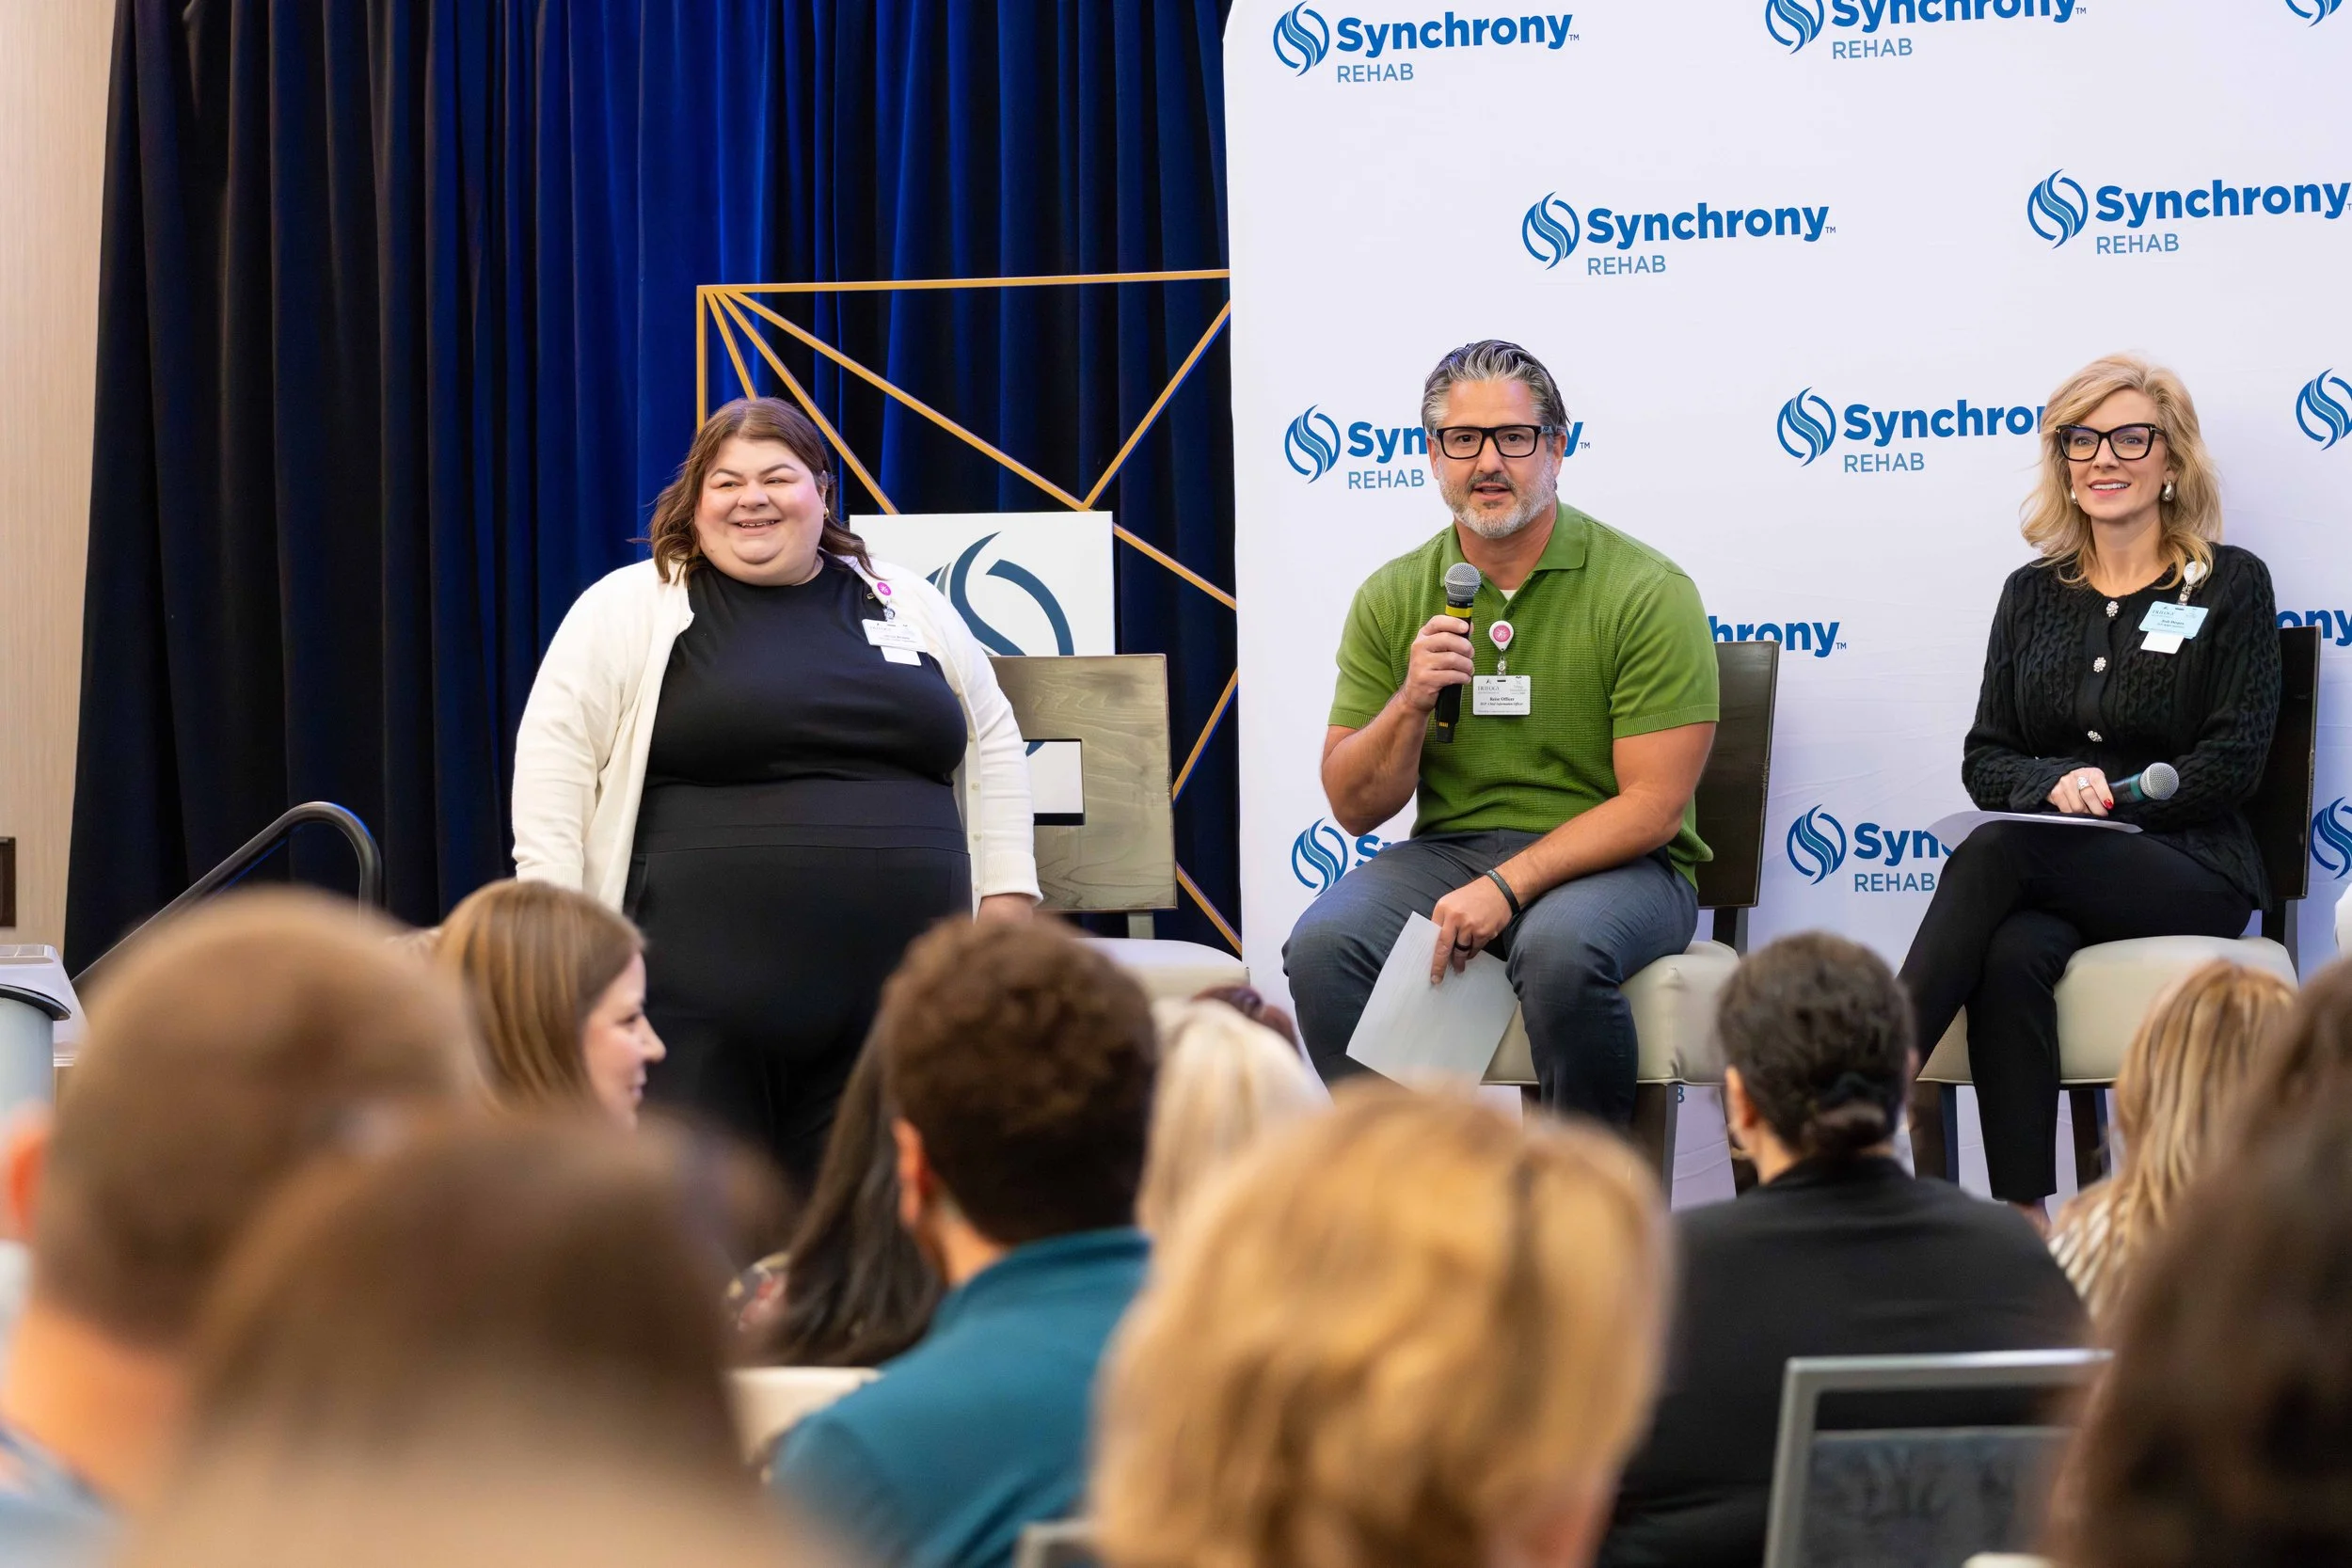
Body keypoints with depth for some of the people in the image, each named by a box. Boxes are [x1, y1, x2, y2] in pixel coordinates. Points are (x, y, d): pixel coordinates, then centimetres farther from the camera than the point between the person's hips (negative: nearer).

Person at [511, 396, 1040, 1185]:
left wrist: (1005, 907, 10)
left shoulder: (912, 608, 15)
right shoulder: (629, 609, 4)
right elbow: (557, 756, -1)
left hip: (893, 993, 3)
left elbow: (991, 750, 19)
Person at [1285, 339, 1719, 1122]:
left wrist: (1505, 886, -20)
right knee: (1323, 945, -26)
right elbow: (1354, 808, 6)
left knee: (1561, 949, -37)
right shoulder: (1391, 599, 6)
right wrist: (1410, 704, -13)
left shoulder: (1647, 591, -6)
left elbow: (1653, 807, -11)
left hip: (1614, 861, -3)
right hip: (1448, 849, 4)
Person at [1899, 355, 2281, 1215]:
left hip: (2189, 868, -3)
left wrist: (2103, 797, -13)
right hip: (2058, 869, 3)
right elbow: (1984, 761, 13)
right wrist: (2058, 783, -10)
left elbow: (2231, 765, -3)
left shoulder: (2229, 585, 6)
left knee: (1996, 852, -34)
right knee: (2012, 957, -35)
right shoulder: (2032, 593, 18)